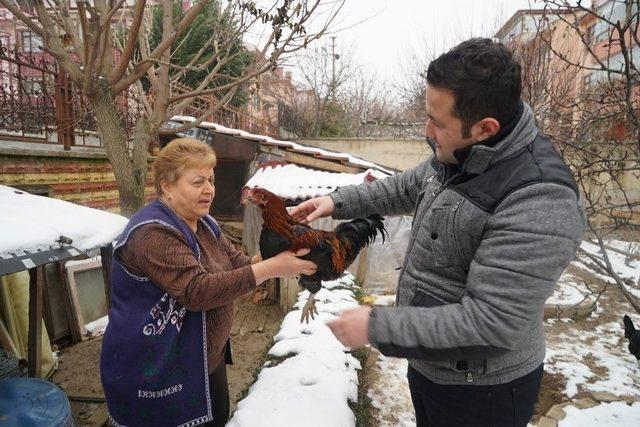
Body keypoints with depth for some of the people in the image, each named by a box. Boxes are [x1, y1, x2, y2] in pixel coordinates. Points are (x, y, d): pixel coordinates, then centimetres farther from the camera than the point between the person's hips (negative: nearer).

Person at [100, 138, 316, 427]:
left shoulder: (204, 224, 4)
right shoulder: (152, 234, -25)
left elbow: (236, 263, 1)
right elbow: (197, 291, -33)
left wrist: (281, 262, -17)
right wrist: (269, 269, -35)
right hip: (158, 372, -8)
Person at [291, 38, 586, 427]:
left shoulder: (539, 204, -32)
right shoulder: (458, 156, -6)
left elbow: (488, 323, -33)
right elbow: (407, 188, 12)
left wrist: (377, 326, -28)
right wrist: (339, 201, 4)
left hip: (481, 393, -7)